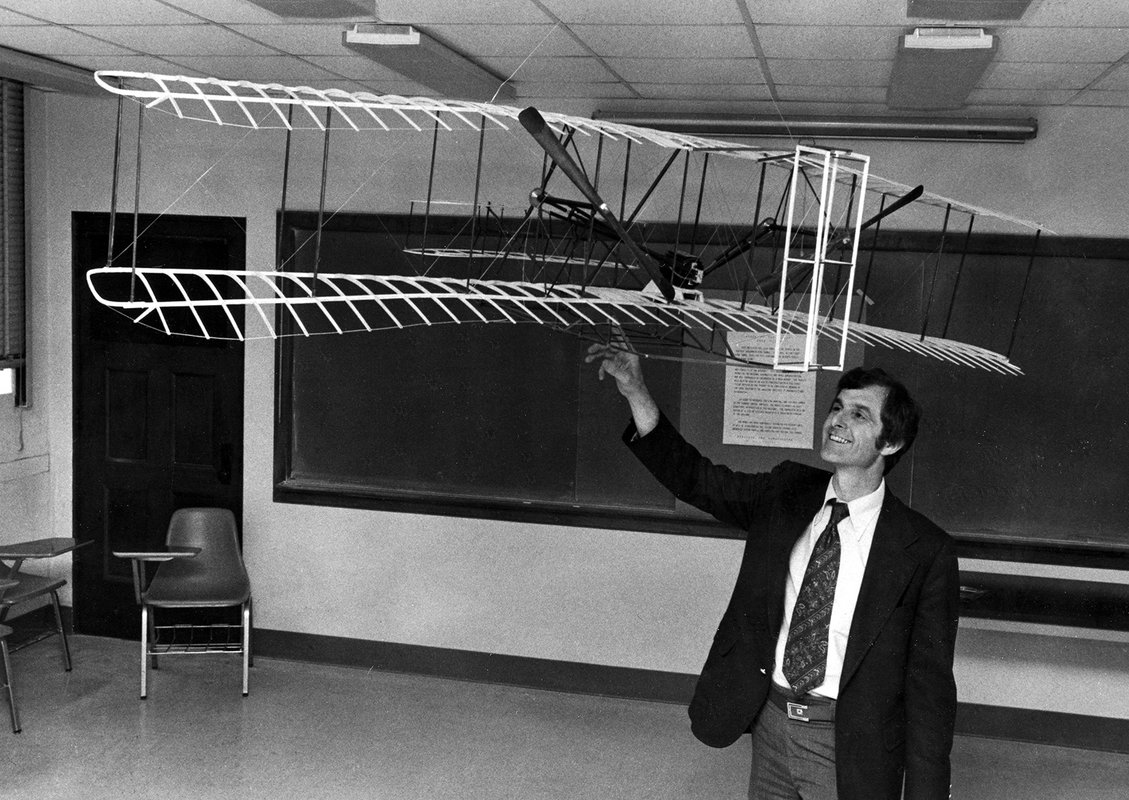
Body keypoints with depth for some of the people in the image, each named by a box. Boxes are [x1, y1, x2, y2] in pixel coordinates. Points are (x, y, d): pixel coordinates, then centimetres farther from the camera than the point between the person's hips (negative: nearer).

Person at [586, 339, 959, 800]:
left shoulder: (925, 551, -12)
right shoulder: (787, 493, 1)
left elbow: (929, 684, -10)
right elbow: (698, 480, -1)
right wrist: (637, 394, -14)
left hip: (850, 752, -4)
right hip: (771, 723, 4)